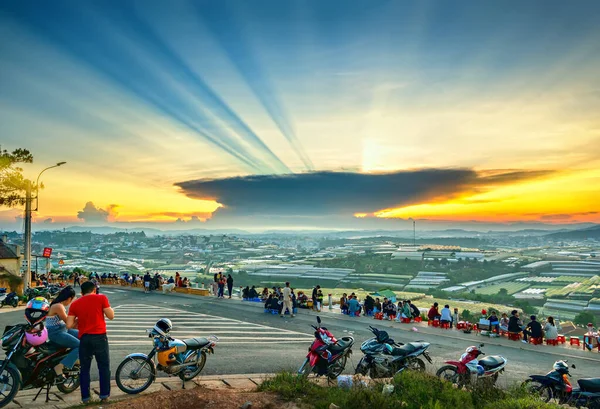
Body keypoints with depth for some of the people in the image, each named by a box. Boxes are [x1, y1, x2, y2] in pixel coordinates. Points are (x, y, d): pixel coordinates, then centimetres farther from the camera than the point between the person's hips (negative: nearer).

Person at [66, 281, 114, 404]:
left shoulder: (75, 304, 7)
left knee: (84, 368, 13)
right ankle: (104, 395, 11)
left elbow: (69, 325, 2)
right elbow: (111, 316, -1)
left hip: (84, 338, 2)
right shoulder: (101, 298, -1)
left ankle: (85, 397, 16)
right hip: (100, 337, -2)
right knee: (104, 366, 9)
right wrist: (107, 307, 18)